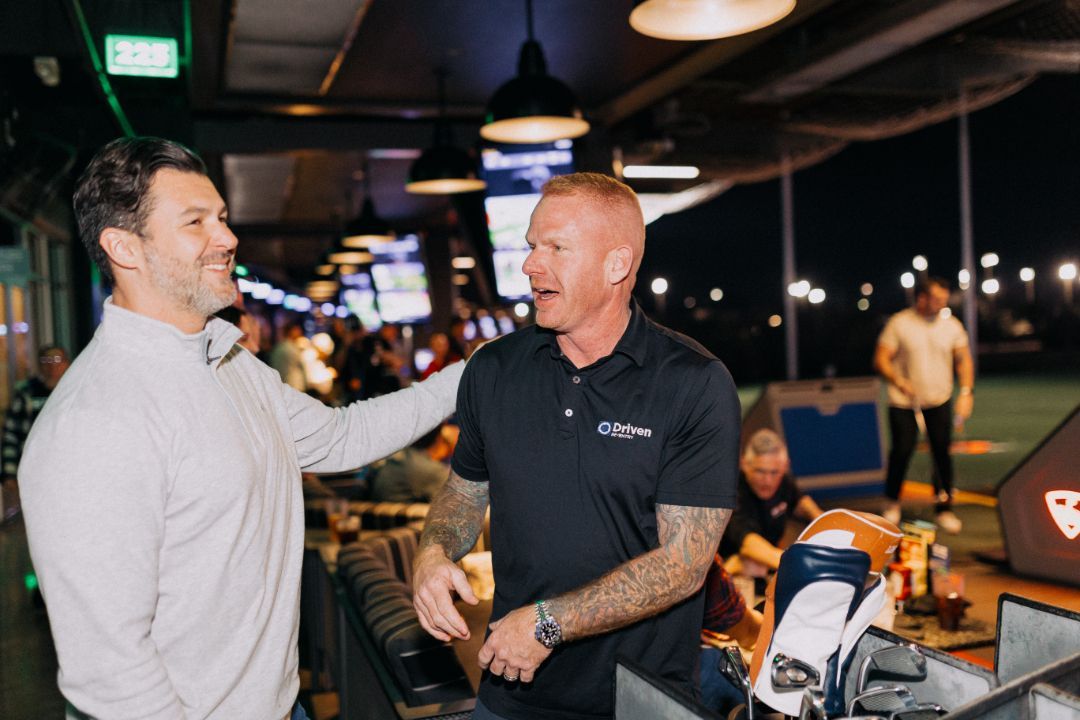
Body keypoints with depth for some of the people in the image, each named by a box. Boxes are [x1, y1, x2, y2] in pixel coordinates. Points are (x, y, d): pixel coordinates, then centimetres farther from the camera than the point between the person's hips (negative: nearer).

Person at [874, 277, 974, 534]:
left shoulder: (951, 325, 5)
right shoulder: (899, 323, -5)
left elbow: (964, 360, 10)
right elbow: (881, 359, -6)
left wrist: (967, 392, -2)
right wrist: (899, 382, -22)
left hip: (939, 402, 3)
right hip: (903, 403, -3)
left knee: (942, 453, 1)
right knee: (901, 452, -2)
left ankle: (944, 509, 14)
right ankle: (892, 503, 21)